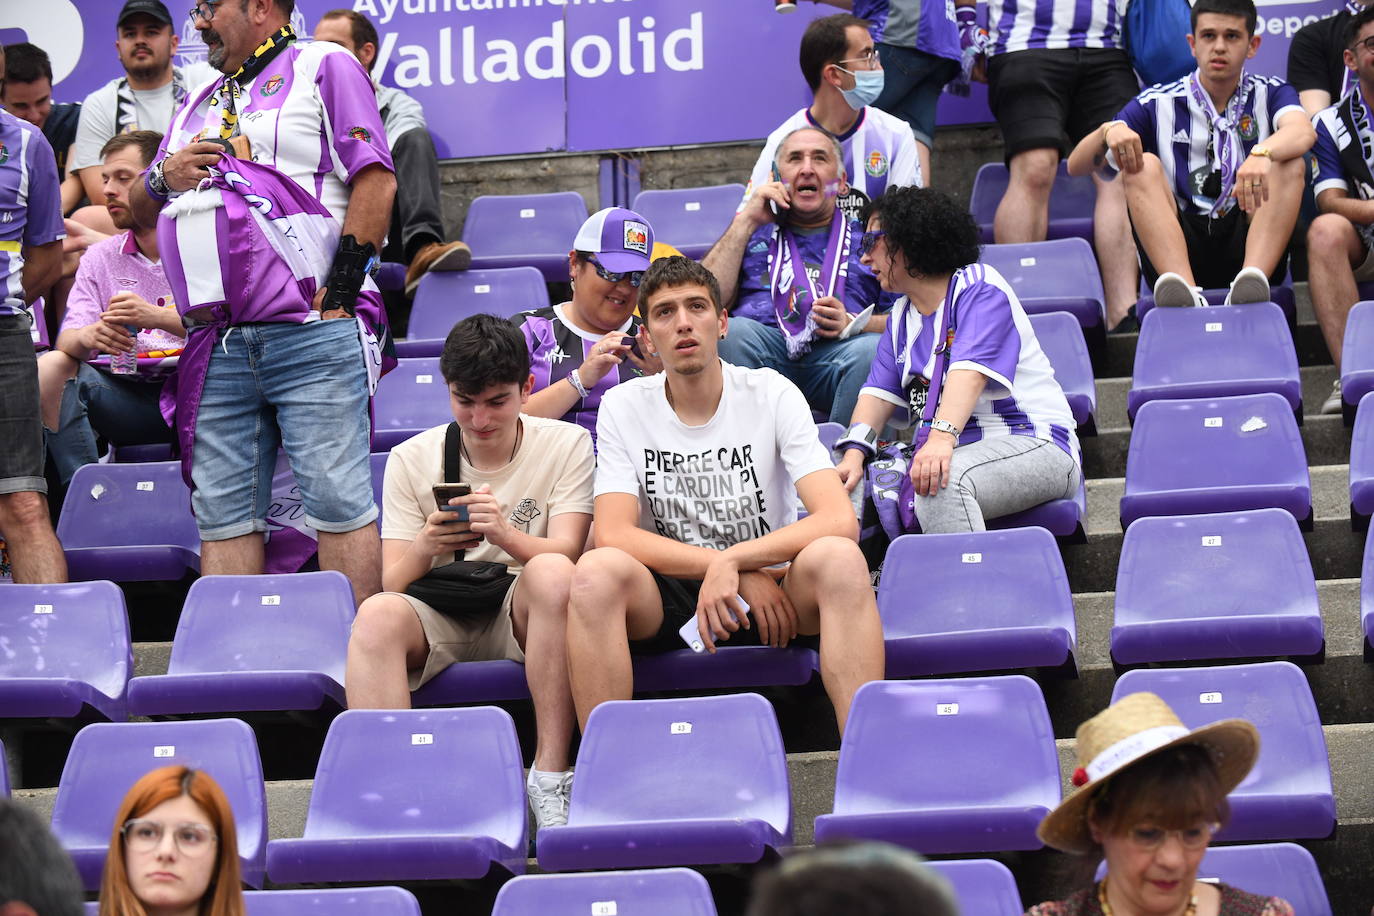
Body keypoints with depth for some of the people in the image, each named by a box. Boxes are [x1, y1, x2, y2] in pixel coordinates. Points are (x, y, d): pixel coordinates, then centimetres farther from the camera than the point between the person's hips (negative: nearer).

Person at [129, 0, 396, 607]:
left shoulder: (323, 68, 6)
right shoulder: (200, 104, 27)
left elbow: (375, 180, -5)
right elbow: (139, 210, 31)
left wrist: (343, 285, -12)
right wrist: (163, 178, 7)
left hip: (312, 334, -6)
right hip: (218, 346, 7)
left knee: (338, 503, -9)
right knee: (223, 513, 2)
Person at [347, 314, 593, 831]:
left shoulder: (565, 445, 3)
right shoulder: (410, 460, 6)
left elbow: (565, 551, -10)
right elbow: (394, 583, 0)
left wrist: (508, 537, -32)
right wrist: (425, 548, -24)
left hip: (522, 615, -1)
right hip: (439, 622, 1)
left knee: (553, 573, -35)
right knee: (377, 615, -32)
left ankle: (551, 775, -33)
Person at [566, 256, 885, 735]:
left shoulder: (773, 394, -3)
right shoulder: (623, 408, 0)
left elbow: (840, 521, -14)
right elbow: (614, 534, -12)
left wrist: (733, 562, -26)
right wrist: (748, 576, -20)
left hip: (771, 590, 0)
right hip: (665, 599, 0)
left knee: (838, 560, -32)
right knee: (597, 571, -31)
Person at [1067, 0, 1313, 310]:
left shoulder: (1270, 94, 9)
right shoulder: (1157, 104, 9)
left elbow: (1304, 132, -16)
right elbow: (1076, 166, 1)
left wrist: (1262, 153, -39)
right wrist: (1109, 131, -22)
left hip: (1246, 246, 0)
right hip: (1179, 252, 0)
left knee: (1289, 163, -19)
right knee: (1143, 165, -20)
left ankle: (1253, 277, -45)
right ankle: (1186, 290, -43)